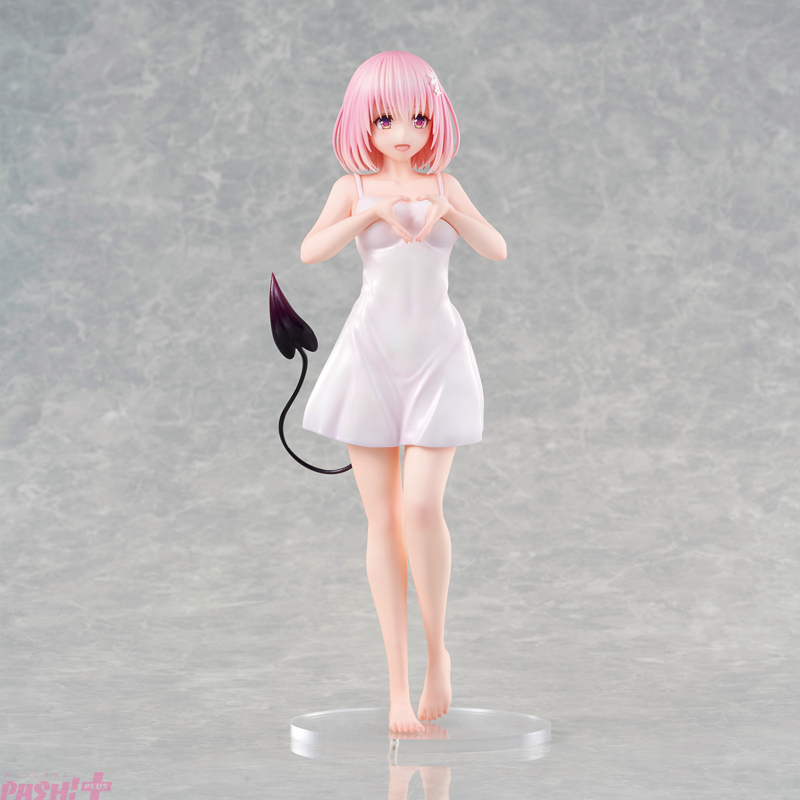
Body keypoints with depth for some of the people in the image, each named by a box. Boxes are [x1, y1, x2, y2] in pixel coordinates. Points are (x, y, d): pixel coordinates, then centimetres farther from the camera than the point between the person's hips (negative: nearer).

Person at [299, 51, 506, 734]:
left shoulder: (444, 186, 8)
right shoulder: (355, 188, 4)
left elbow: (497, 250, -6)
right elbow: (311, 251, -13)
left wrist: (449, 211, -22)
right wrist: (374, 213, -26)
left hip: (437, 356, 0)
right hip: (372, 354, 0)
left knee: (420, 505, -16)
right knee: (382, 519, 1)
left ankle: (438, 650, 7)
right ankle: (400, 684, 8)